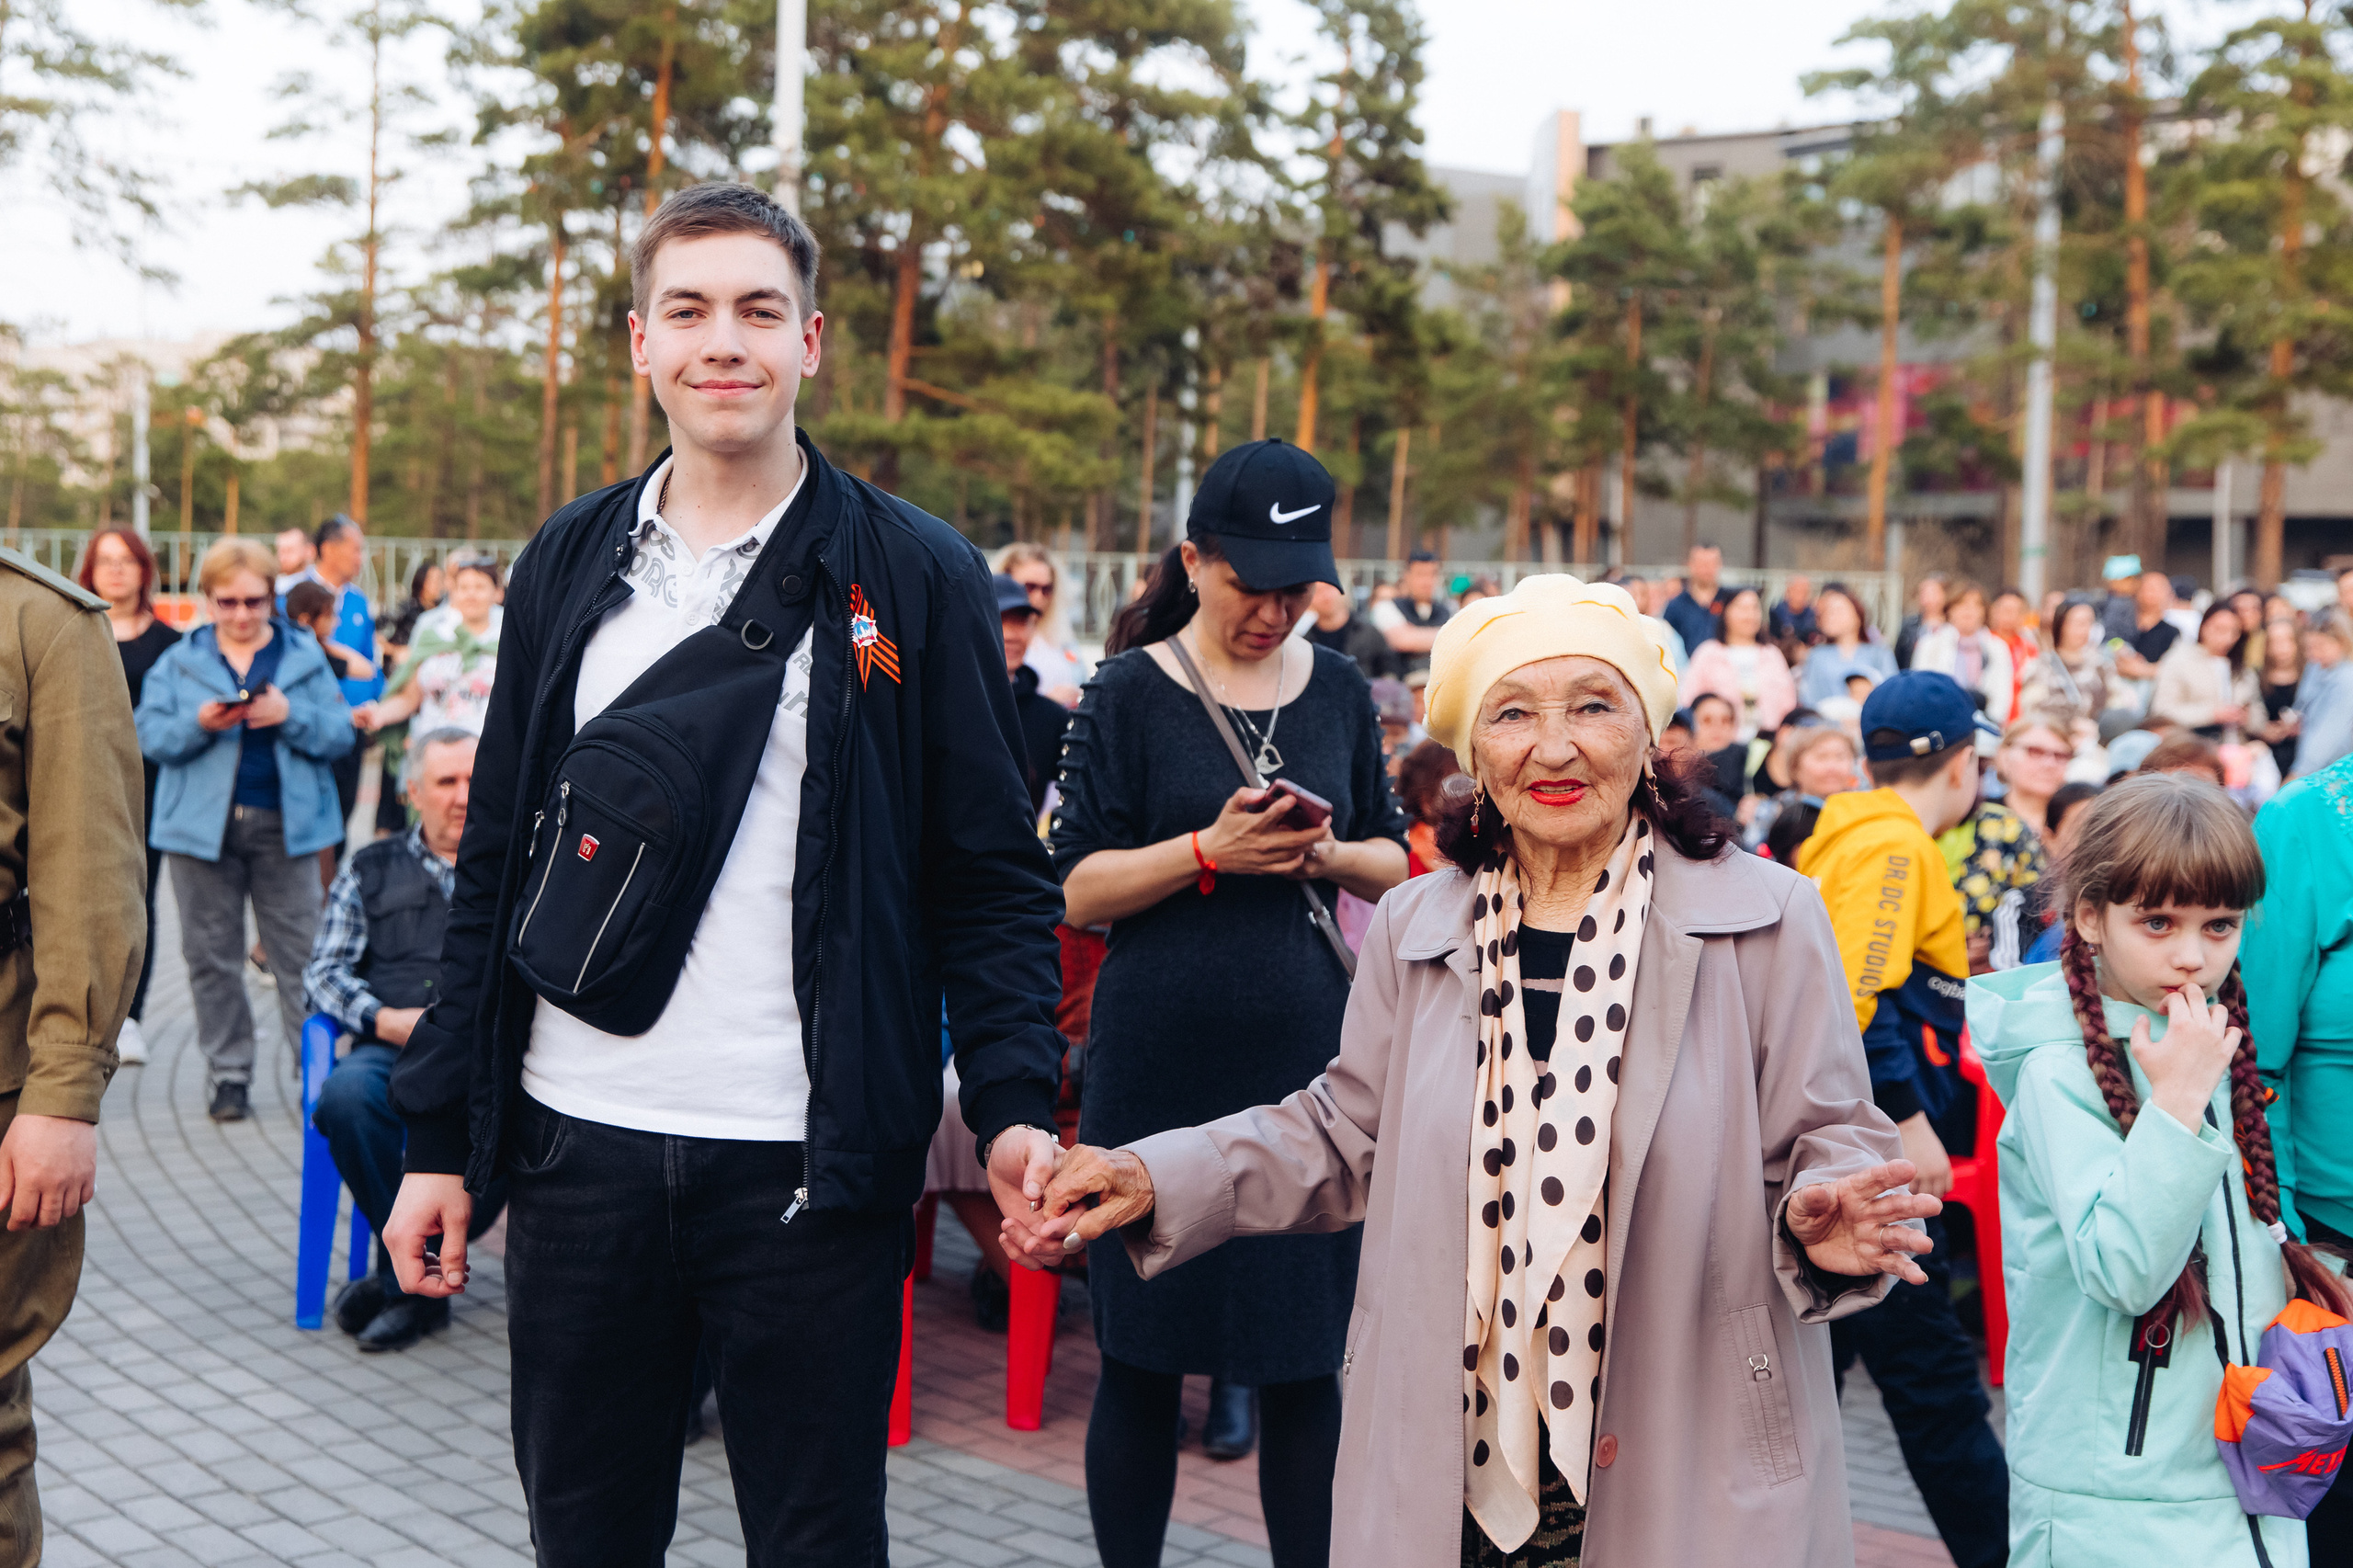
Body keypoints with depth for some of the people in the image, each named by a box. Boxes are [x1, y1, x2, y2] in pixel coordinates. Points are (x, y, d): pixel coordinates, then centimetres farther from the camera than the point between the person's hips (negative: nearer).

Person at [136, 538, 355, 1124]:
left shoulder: (304, 656, 5)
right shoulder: (178, 661, 8)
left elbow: (341, 734, -1)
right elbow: (150, 736, 0)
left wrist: (290, 715, -18)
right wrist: (199, 724, -17)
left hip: (286, 825, -1)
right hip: (203, 825, 1)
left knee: (302, 952, -1)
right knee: (211, 955, 6)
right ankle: (228, 1073, 16)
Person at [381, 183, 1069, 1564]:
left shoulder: (918, 579, -1)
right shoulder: (570, 565, 9)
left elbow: (994, 877, -2)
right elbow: (496, 865, 11)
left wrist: (1018, 1104, -15)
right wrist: (440, 1135, 8)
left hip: (809, 1164, -3)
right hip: (578, 1148, 3)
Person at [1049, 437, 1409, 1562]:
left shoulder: (1338, 689, 9)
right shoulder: (1130, 691, -1)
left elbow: (1393, 859, 15)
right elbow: (1078, 889, -4)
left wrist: (1326, 854, -7)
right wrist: (1211, 849, -18)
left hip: (1309, 1058, 3)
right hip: (1159, 1063, -3)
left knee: (1306, 1360, 6)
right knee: (1142, 1358, 6)